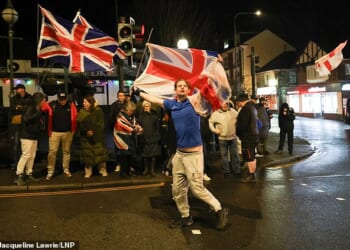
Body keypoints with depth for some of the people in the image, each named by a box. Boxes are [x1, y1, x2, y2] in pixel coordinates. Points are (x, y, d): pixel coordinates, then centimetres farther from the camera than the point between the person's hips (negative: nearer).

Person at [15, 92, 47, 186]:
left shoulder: (37, 109, 13)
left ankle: (29, 173, 19)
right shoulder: (29, 108, -12)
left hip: (34, 136, 9)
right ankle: (19, 175, -7)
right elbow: (26, 119, -27)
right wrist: (37, 114, -29)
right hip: (27, 136, -9)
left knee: (32, 156, 10)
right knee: (26, 155, -11)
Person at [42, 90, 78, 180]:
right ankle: (50, 171, 5)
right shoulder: (52, 105, -6)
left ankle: (66, 170, 22)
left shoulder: (71, 105, -1)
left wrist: (73, 129, 2)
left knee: (66, 151, 10)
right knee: (52, 151, -3)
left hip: (67, 132, 2)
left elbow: (75, 117, 3)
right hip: (54, 132, -2)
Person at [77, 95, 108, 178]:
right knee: (87, 155, 3)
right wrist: (86, 132, -18)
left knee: (100, 154, 2)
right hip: (85, 137, 1)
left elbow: (101, 124, -4)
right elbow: (79, 124, -4)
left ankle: (103, 171, 14)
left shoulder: (98, 111, -2)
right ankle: (88, 172, 14)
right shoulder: (81, 112, 2)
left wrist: (93, 131, -15)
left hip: (97, 136, -1)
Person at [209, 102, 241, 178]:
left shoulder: (233, 111, -1)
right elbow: (210, 123, 1)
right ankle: (226, 171, 20)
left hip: (233, 137, 1)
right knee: (224, 155, 8)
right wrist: (214, 130, -7)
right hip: (222, 138, -1)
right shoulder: (215, 114, -7)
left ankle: (237, 171, 17)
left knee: (235, 154, 7)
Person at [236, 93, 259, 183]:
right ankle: (253, 173, 25)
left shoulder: (246, 109, -18)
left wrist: (238, 132, -4)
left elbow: (242, 124, -23)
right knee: (252, 156, 17)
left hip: (248, 136, -10)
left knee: (249, 157, -4)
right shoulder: (252, 107, 14)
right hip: (254, 134, 10)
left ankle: (251, 176, 0)